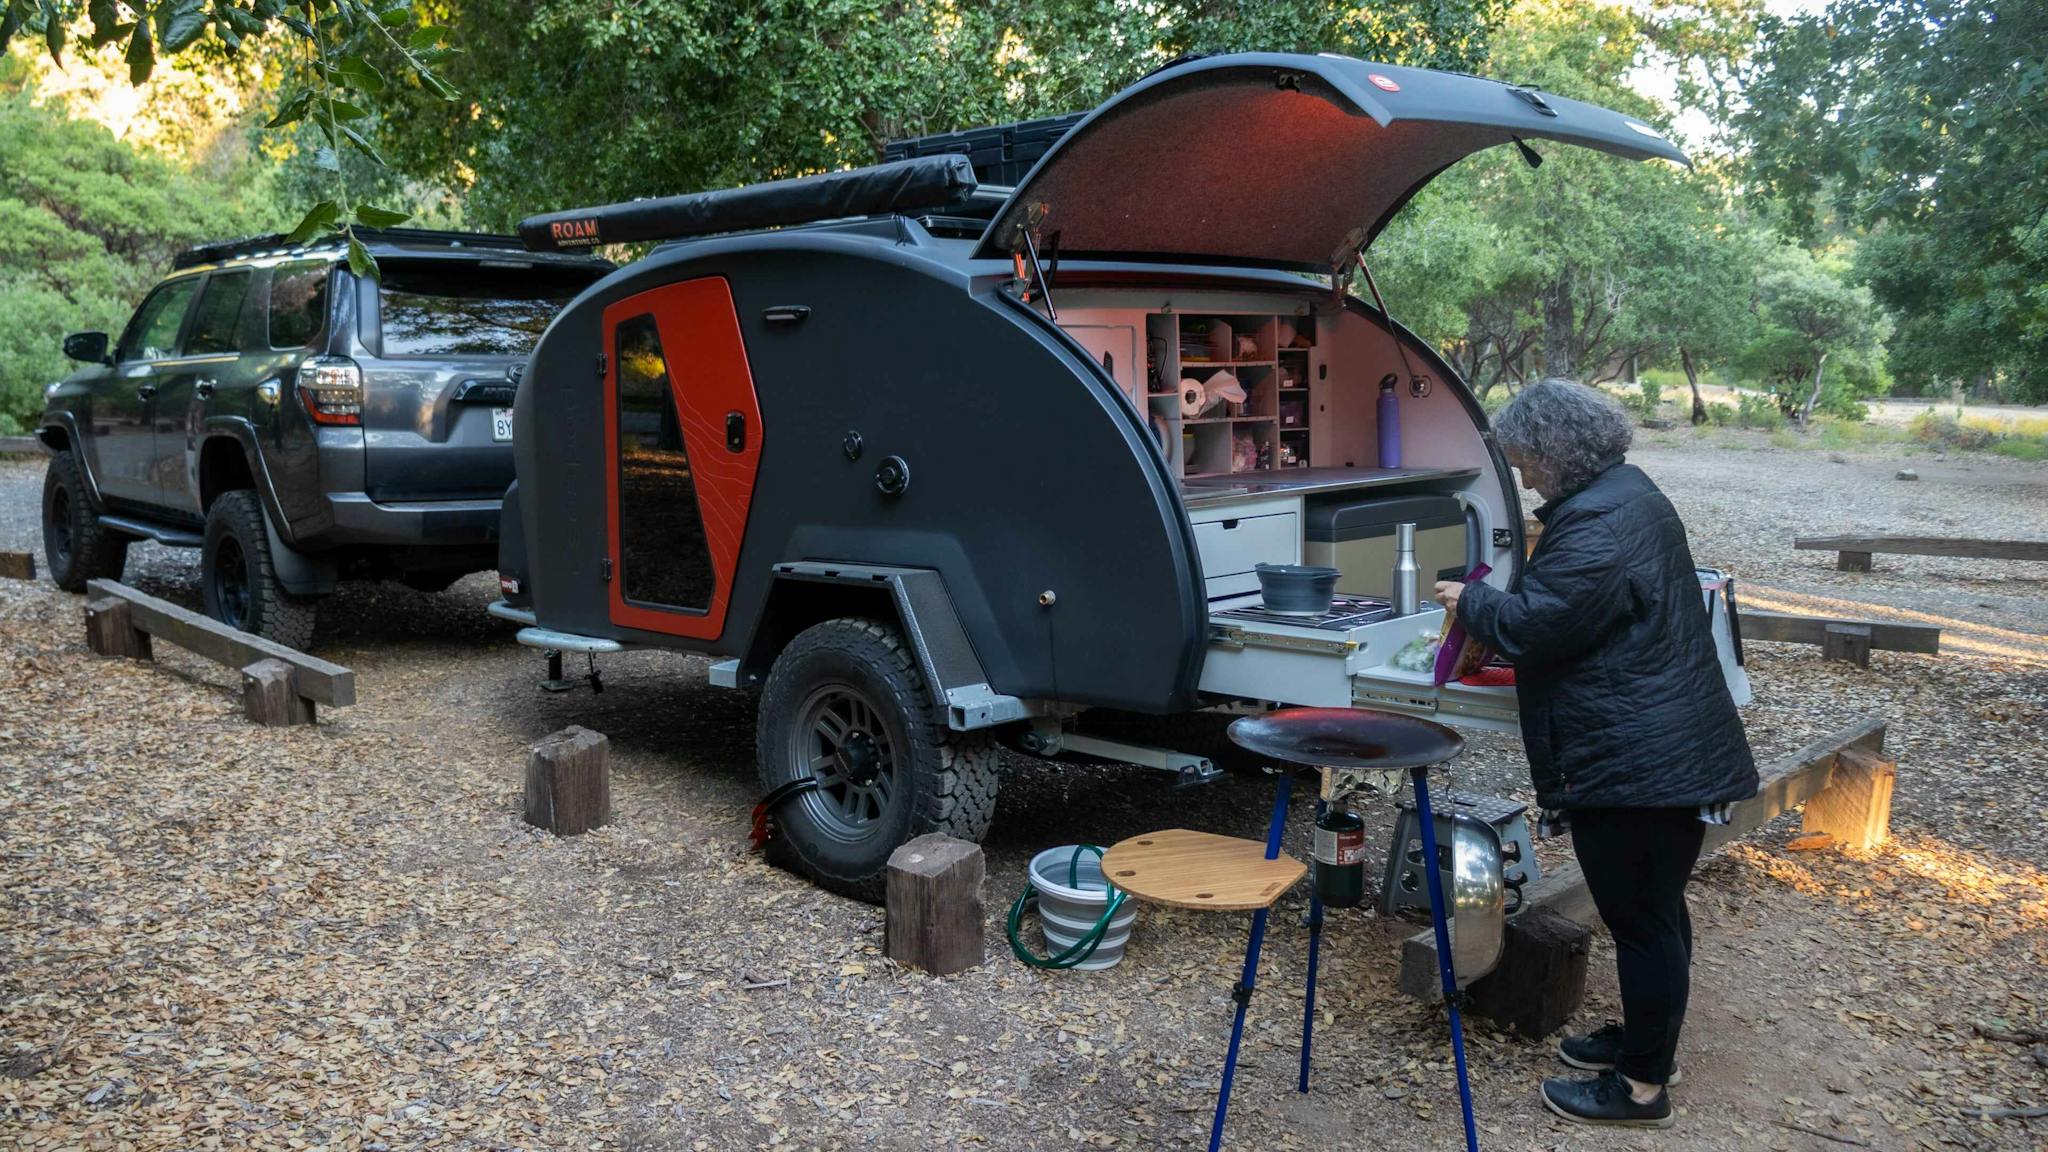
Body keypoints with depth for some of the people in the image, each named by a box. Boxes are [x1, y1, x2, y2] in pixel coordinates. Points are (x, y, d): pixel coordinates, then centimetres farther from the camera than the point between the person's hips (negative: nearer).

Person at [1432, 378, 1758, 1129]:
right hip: (1671, 748, 11)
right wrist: (1493, 604, 13)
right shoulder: (1628, 492, 13)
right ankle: (1646, 1040, 37)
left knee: (1641, 917, 1)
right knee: (1656, 908, 21)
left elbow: (1530, 624, -22)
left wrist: (1470, 601, -5)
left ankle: (1643, 1085, 13)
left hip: (1633, 761, -11)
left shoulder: (1597, 525, -22)